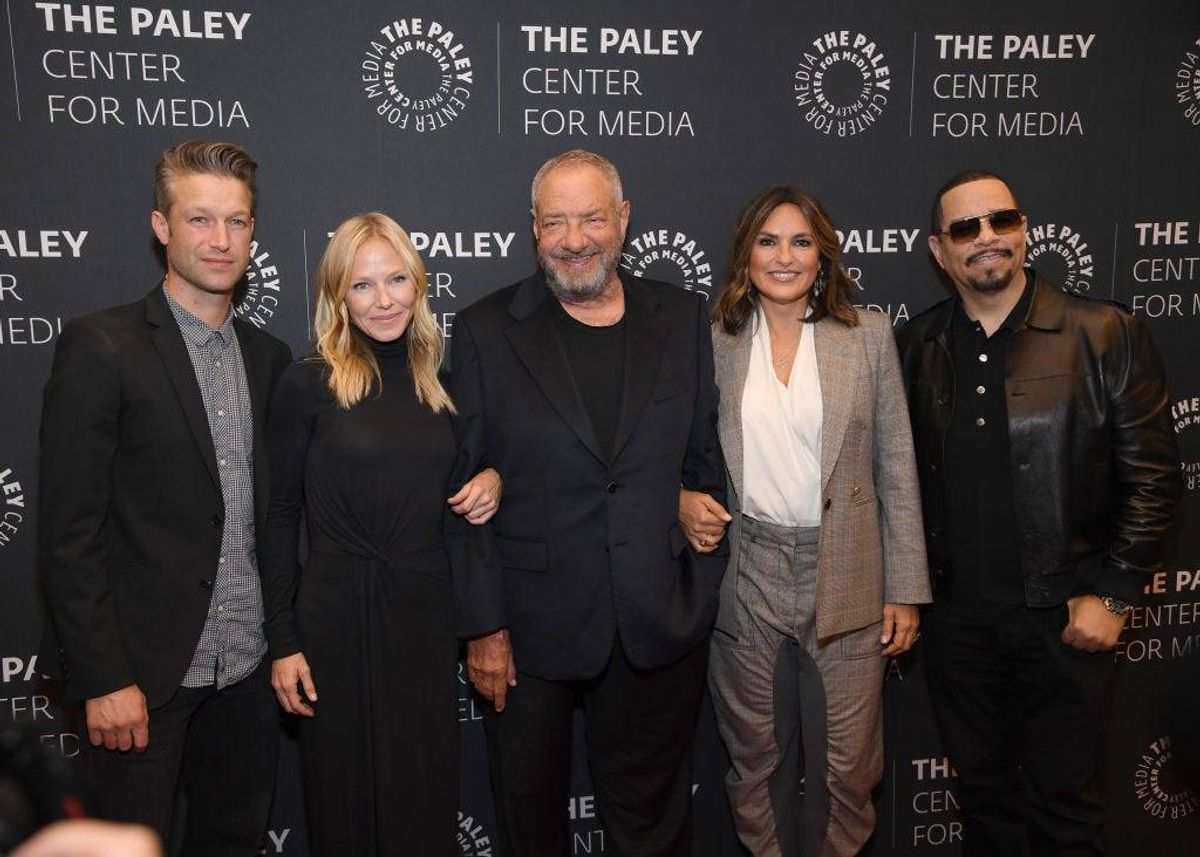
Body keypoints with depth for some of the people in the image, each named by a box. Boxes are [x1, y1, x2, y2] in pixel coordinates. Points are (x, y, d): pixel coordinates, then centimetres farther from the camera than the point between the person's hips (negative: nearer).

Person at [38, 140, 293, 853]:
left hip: (248, 667, 5)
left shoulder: (270, 357, 7)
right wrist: (104, 680, -14)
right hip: (144, 671, -5)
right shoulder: (102, 348, -10)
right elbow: (69, 536, -12)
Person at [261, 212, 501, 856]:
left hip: (427, 610, 4)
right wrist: (283, 642, -6)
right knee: (346, 796, 11)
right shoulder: (307, 384, -6)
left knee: (427, 791, 13)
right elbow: (280, 517, -3)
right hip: (338, 616, -3)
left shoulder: (439, 379, 6)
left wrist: (492, 479, -4)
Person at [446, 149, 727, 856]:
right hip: (530, 628, -1)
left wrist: (704, 596, 3)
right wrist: (483, 626, -8)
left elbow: (707, 460, 7)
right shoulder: (486, 332, -4)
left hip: (660, 627, 2)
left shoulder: (683, 319, 3)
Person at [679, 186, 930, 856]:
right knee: (758, 763, 15)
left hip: (846, 580, 0)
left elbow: (896, 467, 2)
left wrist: (905, 588, 0)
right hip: (746, 579, 1)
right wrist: (683, 499, -10)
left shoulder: (869, 334, 1)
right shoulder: (714, 341, 3)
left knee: (846, 767, 9)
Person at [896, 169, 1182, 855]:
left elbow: (1153, 476, -6)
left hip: (1063, 617, -2)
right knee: (983, 795, 18)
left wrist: (1113, 596, -9)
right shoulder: (917, 347, 3)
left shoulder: (1107, 334, -6)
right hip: (957, 618, 3)